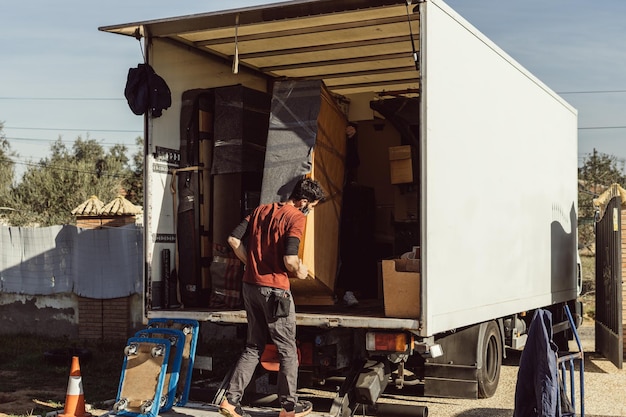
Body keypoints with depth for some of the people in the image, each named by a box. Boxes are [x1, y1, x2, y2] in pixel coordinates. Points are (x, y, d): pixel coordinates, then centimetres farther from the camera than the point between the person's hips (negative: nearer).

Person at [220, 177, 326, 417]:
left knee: (253, 347, 17)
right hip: (274, 290, -7)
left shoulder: (262, 210, 10)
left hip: (250, 285, 7)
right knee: (287, 350, 8)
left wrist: (253, 264, 12)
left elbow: (233, 240, 6)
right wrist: (299, 271, 0)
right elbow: (290, 260, -21)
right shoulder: (296, 218, -11)